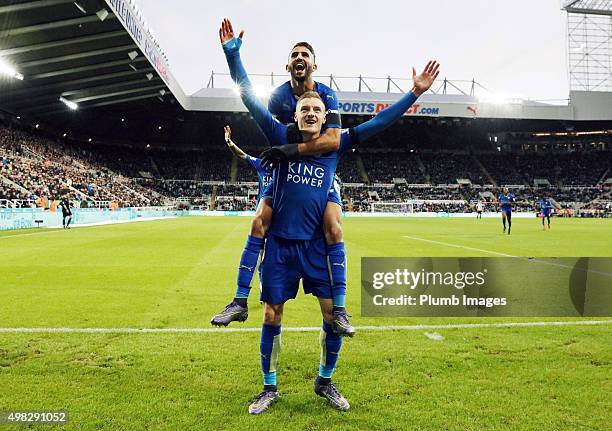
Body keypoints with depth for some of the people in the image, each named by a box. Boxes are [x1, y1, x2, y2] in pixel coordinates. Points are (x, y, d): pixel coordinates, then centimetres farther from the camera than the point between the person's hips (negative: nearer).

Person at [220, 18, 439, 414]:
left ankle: (325, 382, 28)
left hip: (317, 244, 1)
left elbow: (380, 121, 4)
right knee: (272, 317, 5)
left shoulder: (335, 145, 3)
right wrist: (232, 52, -3)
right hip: (280, 244, -1)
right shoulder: (282, 138, 0)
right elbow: (250, 98, 0)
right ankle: (270, 388, 27)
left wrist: (414, 93, 2)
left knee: (334, 314, 2)